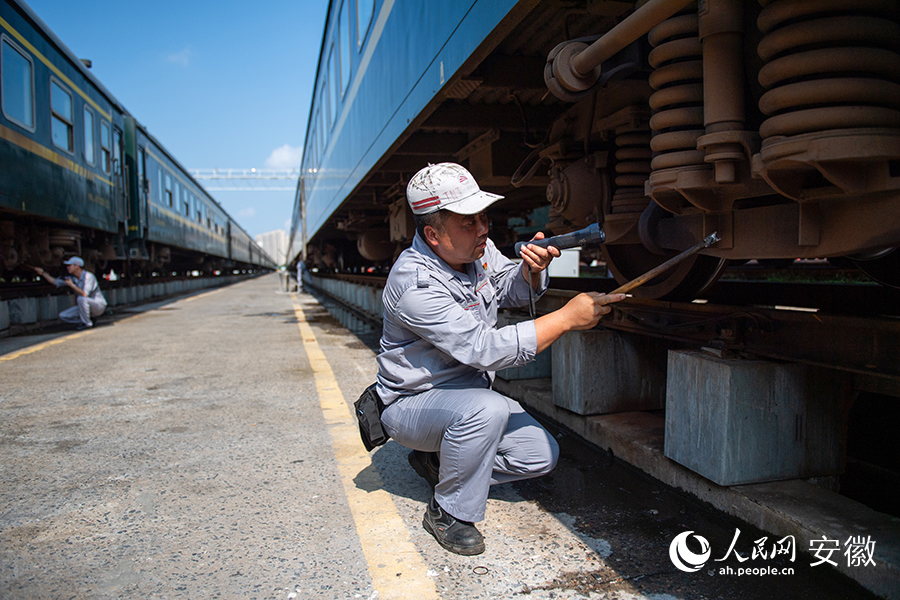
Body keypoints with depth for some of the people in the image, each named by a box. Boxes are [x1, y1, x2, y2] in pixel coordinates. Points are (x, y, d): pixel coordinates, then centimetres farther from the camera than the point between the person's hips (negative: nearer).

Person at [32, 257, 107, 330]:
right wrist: (43, 273, 11)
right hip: (83, 306, 7)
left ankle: (87, 323, -21)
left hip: (99, 306, -7)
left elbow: (84, 294, -29)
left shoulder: (88, 276, -19)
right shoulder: (72, 278, 5)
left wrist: (71, 285, -23)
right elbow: (56, 282, 16)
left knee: (81, 299, -36)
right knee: (63, 316, -5)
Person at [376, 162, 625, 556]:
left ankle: (437, 462, 13)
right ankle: (448, 512, -13)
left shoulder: (479, 248, -6)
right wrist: (567, 318, -32)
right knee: (486, 409, -37)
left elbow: (513, 292, 13)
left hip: (470, 388, 8)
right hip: (413, 402, -7)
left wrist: (531, 270, -13)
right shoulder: (414, 283, -30)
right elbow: (484, 349, -34)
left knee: (541, 455, -2)